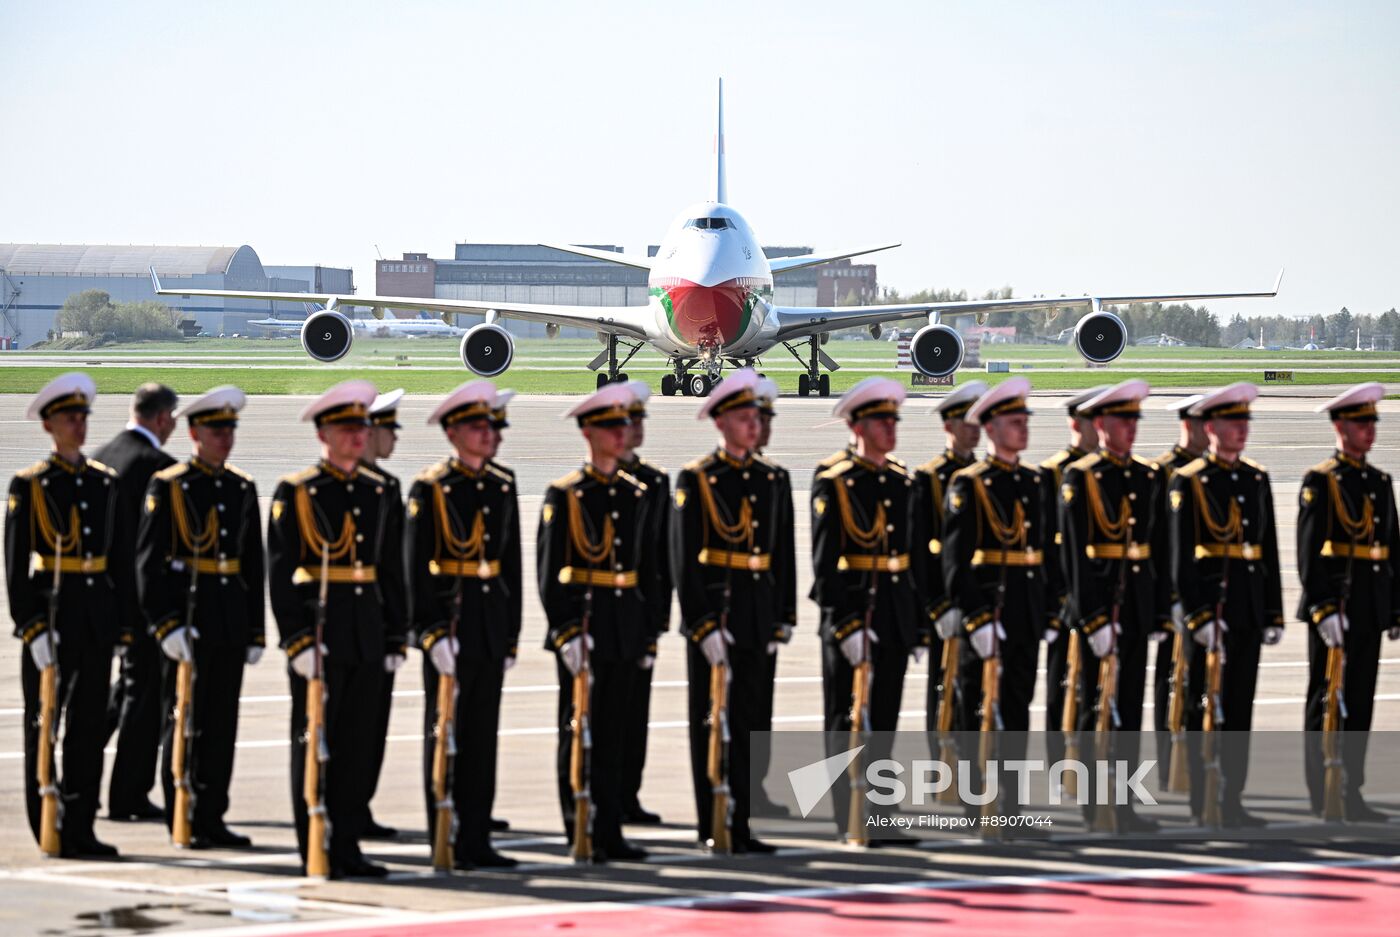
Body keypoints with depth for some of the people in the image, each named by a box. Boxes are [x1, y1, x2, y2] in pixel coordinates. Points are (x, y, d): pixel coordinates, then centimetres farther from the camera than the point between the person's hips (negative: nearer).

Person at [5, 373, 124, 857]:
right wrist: (30, 627, -13)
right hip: (51, 612, -5)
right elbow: (16, 564, -7)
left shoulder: (105, 482, 10)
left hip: (98, 614, 5)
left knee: (89, 726, 6)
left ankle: (80, 829, 11)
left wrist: (124, 617, 7)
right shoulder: (29, 485, -4)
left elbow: (120, 557, 14)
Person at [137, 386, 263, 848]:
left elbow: (253, 564, 14)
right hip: (186, 618, -5)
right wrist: (165, 624, -17)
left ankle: (212, 818, 13)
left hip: (231, 622, 5)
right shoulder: (167, 486, -4)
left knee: (221, 724, 7)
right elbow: (149, 562, -9)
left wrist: (255, 631, 11)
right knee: (185, 722, -1)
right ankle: (182, 823, 5)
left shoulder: (243, 488, 12)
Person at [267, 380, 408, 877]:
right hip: (317, 627, -5)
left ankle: (347, 845, 13)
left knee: (359, 743, 7)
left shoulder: (379, 492, 12)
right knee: (315, 741, -1)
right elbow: (280, 573, -7)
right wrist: (297, 639, -14)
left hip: (367, 632, 5)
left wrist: (394, 638, 11)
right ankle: (315, 850, 4)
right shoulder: (295, 493, -4)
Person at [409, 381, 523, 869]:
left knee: (483, 735, 8)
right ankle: (445, 842, 5)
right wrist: (431, 632, -16)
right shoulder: (430, 488, -7)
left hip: (491, 623, 6)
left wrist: (511, 634, 13)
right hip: (448, 620, -6)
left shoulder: (503, 486, 11)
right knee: (445, 734, 0)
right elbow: (417, 568, -10)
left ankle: (476, 839, 12)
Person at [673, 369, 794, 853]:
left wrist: (782, 620, 5)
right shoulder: (696, 479, -5)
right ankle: (712, 828, 6)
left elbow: (785, 555, 12)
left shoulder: (772, 479, 10)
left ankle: (740, 824, 11)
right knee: (712, 721, 1)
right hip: (712, 609, -5)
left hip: (758, 611, 5)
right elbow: (684, 559, -8)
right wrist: (702, 625, -13)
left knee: (751, 719, 6)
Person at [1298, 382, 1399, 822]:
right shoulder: (1319, 482, -7)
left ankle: (1350, 794, 13)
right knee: (1326, 701, -1)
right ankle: (1323, 799, 2)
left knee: (1360, 703, 8)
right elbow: (1309, 552, -12)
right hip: (1332, 603, -6)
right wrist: (1322, 609, -19)